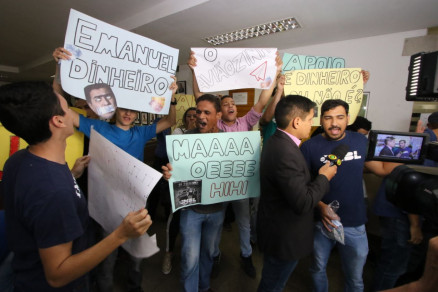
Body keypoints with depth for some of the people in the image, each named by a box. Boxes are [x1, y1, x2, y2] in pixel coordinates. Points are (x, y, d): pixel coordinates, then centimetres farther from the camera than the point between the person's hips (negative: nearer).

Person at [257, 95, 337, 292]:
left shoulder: (276, 141, 0)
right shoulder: (286, 152, -32)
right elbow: (303, 203, -29)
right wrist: (324, 177, -15)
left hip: (275, 227, 9)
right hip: (284, 237, -9)